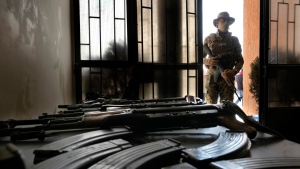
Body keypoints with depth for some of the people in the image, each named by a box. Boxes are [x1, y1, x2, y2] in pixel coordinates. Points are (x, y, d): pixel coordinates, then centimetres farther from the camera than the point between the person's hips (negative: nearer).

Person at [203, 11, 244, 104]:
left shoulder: (234, 40, 10)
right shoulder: (209, 39, 6)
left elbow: (240, 60, 9)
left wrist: (234, 71, -10)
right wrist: (207, 61, -13)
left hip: (227, 78, 1)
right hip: (212, 78, -1)